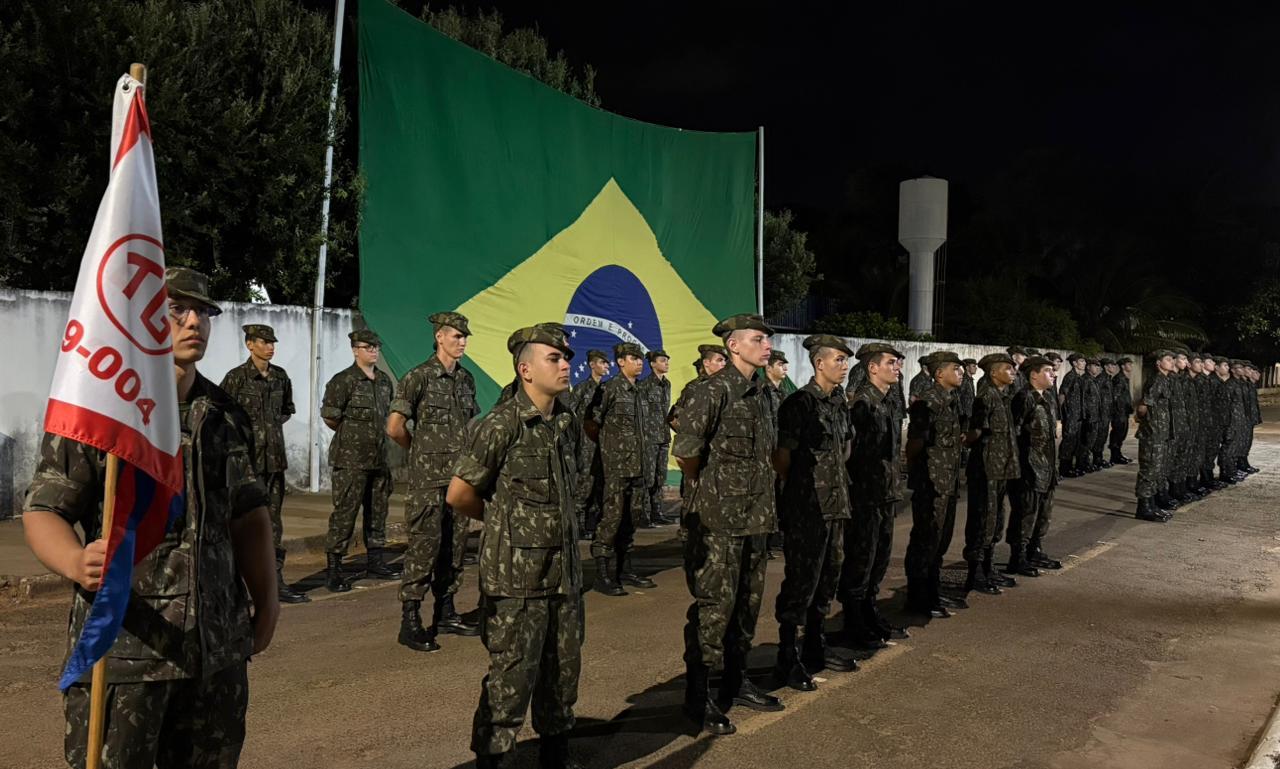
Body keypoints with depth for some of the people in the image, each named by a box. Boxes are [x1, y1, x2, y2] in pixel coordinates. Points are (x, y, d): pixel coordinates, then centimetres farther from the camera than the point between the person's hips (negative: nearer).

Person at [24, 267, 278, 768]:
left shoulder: (226, 416, 11)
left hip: (219, 647, 5)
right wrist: (77, 563, -29)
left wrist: (266, 600, 12)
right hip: (124, 646, -5)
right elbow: (43, 510, -9)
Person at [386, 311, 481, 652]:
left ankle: (445, 614, 23)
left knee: (454, 546, 11)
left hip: (460, 476, 7)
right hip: (428, 478, -7)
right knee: (424, 545, -7)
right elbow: (395, 427, -11)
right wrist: (421, 451, 2)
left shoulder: (466, 378, 11)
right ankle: (410, 622, 1)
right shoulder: (419, 377, -9)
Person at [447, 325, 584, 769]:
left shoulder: (568, 423, 7)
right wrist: (503, 519, 2)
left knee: (564, 669, 16)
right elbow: (459, 495, -12)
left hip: (564, 571, 7)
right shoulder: (501, 425, -15)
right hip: (515, 577, -7)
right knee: (513, 675, 1)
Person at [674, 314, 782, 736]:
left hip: (754, 517, 8)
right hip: (719, 519, -8)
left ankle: (736, 682, 30)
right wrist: (712, 489, -5)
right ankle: (697, 697, 9)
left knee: (747, 602, 16)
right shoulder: (714, 390, -15)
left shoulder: (758, 392, 12)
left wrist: (756, 489, 15)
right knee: (715, 606, -3)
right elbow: (685, 453, -19)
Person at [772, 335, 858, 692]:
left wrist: (837, 485, 13)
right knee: (801, 580, -4)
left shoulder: (839, 403, 11)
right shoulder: (800, 402, -13)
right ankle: (787, 659, 6)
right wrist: (800, 489, -3)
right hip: (806, 508, -8)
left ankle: (815, 648, 29)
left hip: (834, 504, 8)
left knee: (828, 575, 16)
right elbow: (781, 456, -14)